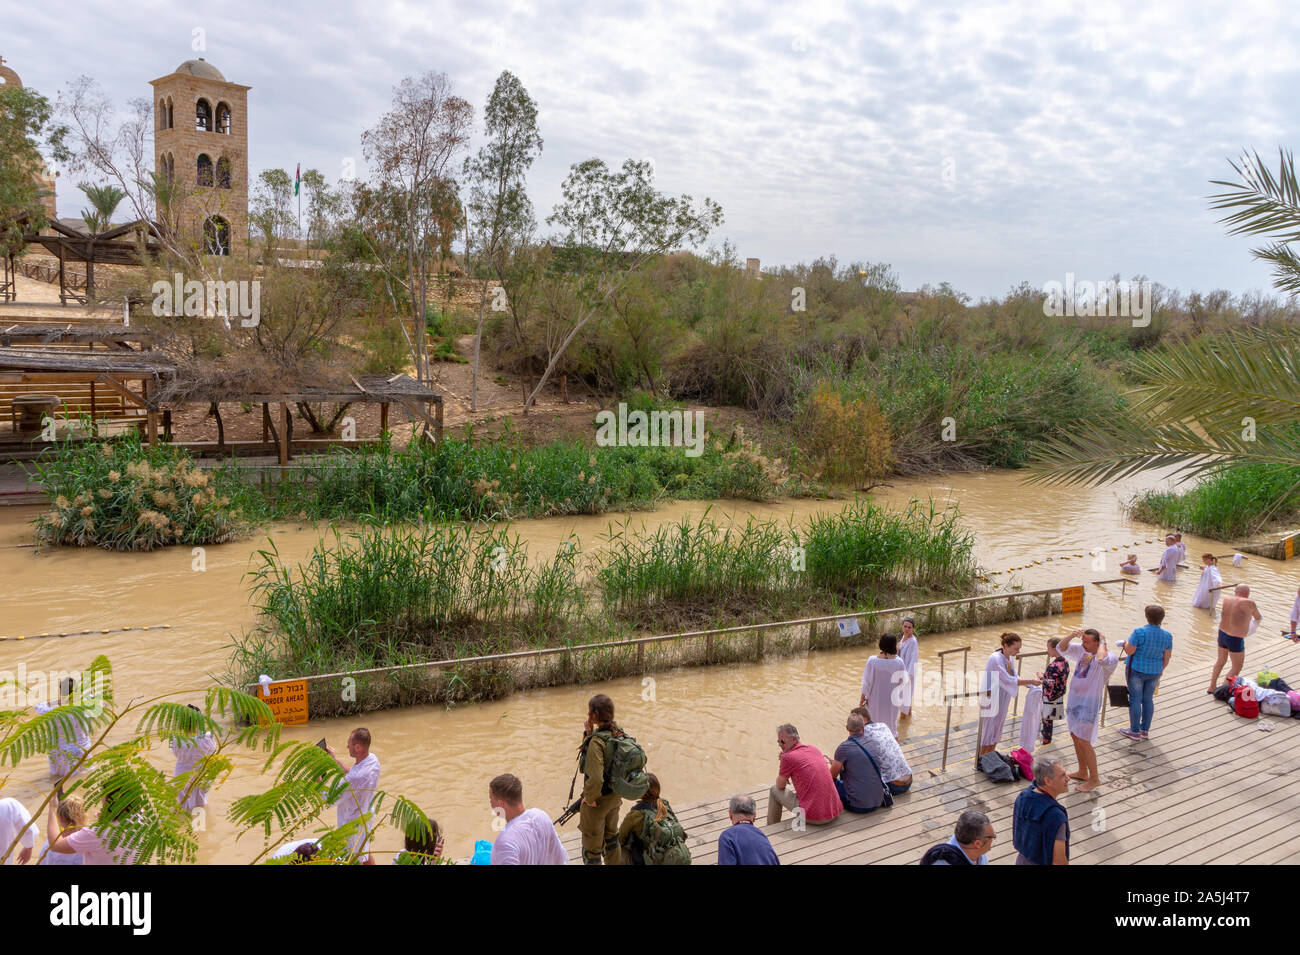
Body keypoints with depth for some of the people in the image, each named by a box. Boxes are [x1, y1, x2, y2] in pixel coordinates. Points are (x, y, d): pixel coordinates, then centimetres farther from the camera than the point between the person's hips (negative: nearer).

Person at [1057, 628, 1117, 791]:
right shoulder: (1081, 650, 2)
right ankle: (1082, 772, 34)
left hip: (1089, 703, -8)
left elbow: (1102, 659, -44)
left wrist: (1103, 643, -25)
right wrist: (1072, 636, -6)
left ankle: (1094, 779, 11)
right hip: (1074, 698, 8)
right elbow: (1061, 648, 11)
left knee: (1083, 742, -4)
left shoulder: (1109, 657, -20)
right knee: (1075, 736, 18)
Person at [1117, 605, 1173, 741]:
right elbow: (1166, 658, 3)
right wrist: (1159, 671, 17)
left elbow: (1129, 651, -18)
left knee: (1135, 699, 4)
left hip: (1137, 670, -5)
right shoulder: (1167, 635, -3)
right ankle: (1145, 730, 23)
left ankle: (1135, 731, 10)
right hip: (1154, 671, 5)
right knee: (1148, 699, 15)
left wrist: (1125, 643, 3)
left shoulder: (1139, 632, -20)